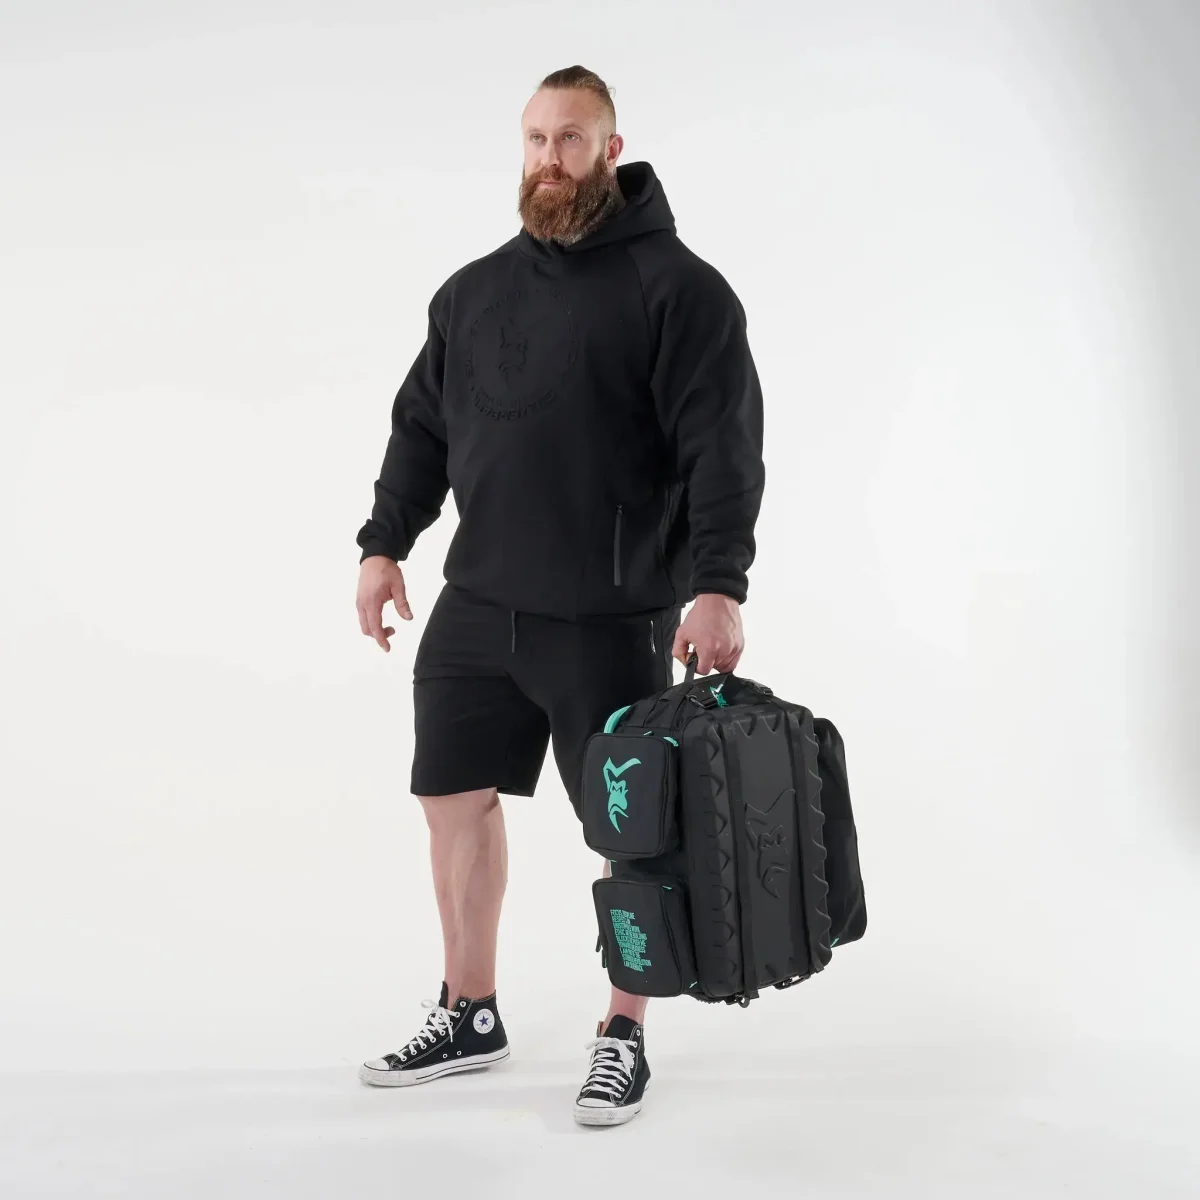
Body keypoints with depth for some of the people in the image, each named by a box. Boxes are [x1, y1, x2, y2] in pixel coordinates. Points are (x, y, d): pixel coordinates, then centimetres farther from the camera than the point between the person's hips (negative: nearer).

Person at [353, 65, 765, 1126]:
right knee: (455, 796, 11)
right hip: (476, 606, 6)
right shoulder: (475, 290, 13)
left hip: (613, 619, -6)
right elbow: (423, 427, 19)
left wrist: (719, 584, -21)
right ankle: (470, 1016, 27)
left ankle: (625, 1035, 20)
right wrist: (384, 544, 11)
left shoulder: (677, 286, -6)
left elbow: (723, 446, -12)